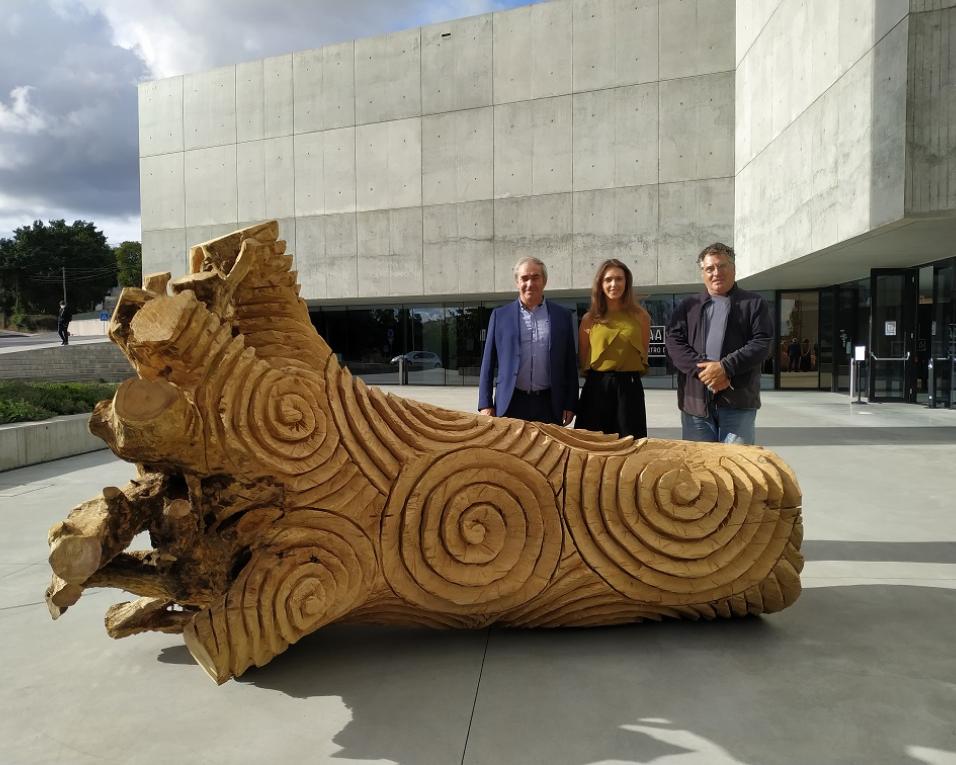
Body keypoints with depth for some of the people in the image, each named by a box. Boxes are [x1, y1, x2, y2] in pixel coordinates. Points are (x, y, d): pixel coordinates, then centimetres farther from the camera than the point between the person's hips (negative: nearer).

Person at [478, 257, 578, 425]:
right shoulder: (500, 316, 7)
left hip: (549, 405, 1)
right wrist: (485, 404, 1)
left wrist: (570, 405, 4)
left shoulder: (563, 316, 9)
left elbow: (570, 364, 9)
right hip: (510, 405, 0)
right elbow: (488, 363, 7)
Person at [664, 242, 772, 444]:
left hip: (738, 402, -2)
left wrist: (725, 367, -14)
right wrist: (701, 369, -13)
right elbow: (673, 341, 3)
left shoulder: (754, 304, 10)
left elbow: (763, 343, -2)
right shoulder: (688, 306, 16)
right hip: (695, 401, 2)